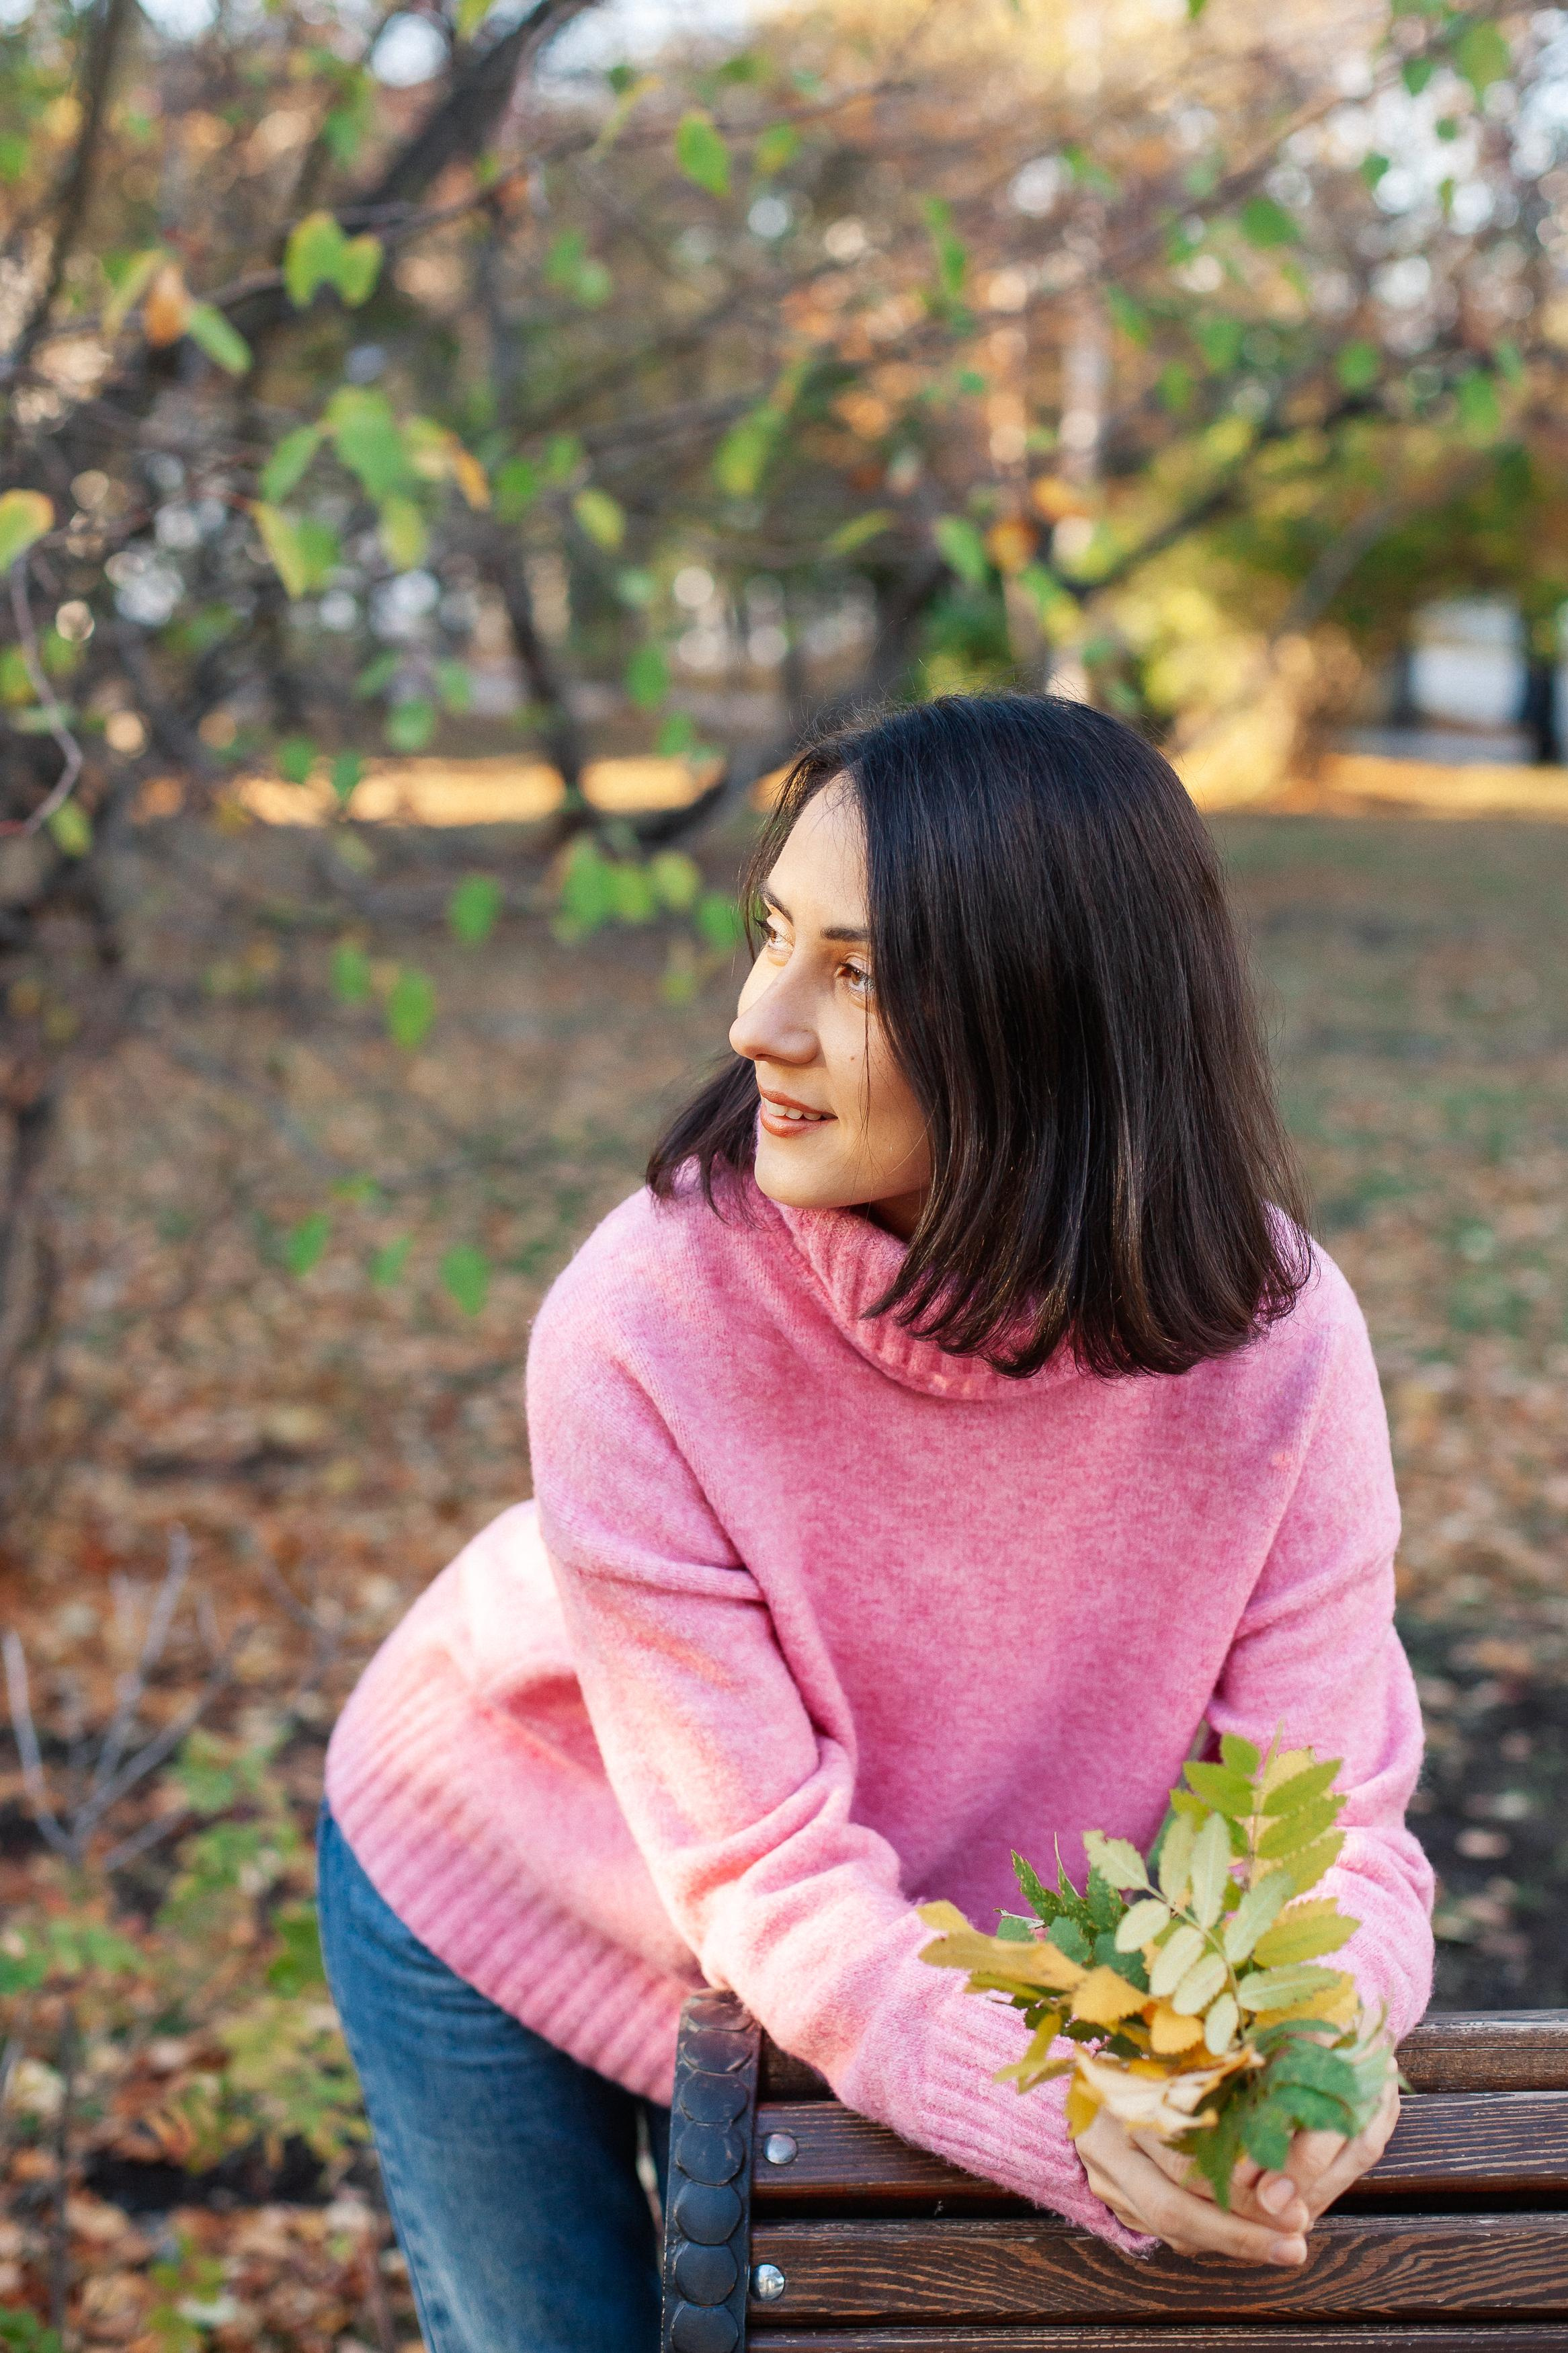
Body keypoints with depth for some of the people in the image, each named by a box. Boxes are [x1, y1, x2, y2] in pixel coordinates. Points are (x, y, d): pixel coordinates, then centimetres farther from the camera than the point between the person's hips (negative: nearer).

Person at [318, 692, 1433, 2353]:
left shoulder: (1271, 1331, -27)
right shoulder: (642, 1325, -35)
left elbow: (1328, 1804, -22)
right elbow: (771, 1873, -31)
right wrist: (1076, 2114, -46)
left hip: (883, 1974, 2)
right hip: (494, 1899, -2)